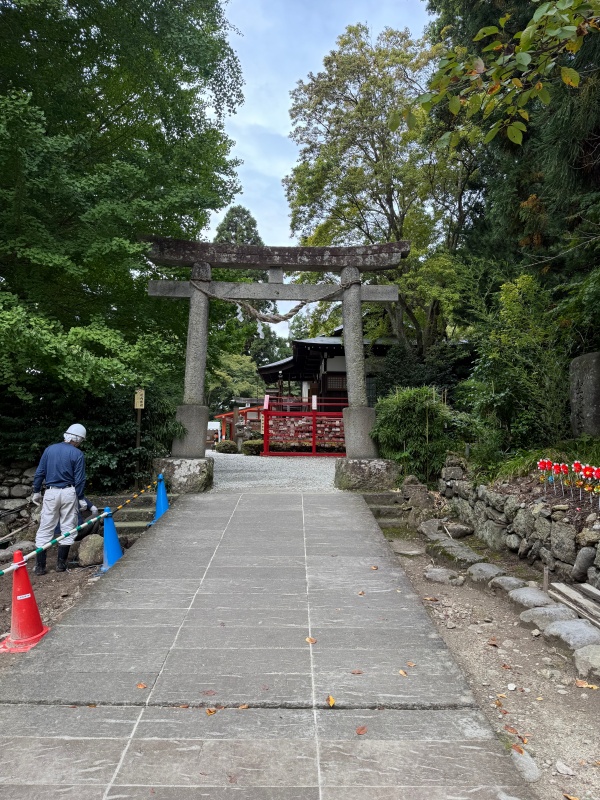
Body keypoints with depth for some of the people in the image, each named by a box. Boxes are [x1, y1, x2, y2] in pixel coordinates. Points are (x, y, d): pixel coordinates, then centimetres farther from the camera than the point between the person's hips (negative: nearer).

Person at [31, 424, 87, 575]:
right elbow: (79, 480, -7)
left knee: (45, 529, 8)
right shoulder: (78, 454, -6)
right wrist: (81, 498, 2)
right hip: (69, 493, -3)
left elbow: (39, 473, 7)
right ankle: (61, 563, 10)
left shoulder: (49, 449, 5)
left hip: (51, 493, 3)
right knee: (68, 528, 8)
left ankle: (40, 566, 7)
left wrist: (36, 491, 17)